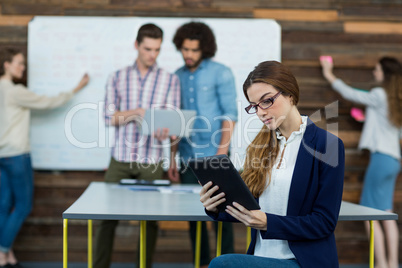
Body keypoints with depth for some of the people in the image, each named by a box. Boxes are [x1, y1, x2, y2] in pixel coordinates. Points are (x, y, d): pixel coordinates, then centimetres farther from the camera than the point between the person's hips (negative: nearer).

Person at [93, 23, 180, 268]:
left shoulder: (170, 80, 4)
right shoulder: (117, 78, 7)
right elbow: (109, 117, 0)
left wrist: (163, 130, -28)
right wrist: (136, 112, -16)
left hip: (152, 161, 0)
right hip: (120, 159, 1)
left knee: (150, 220, 4)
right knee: (108, 217, 2)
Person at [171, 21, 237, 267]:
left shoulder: (221, 73, -4)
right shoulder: (178, 76, 11)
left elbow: (230, 115, -8)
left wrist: (222, 153, -15)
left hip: (214, 155, -5)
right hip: (187, 155, 5)